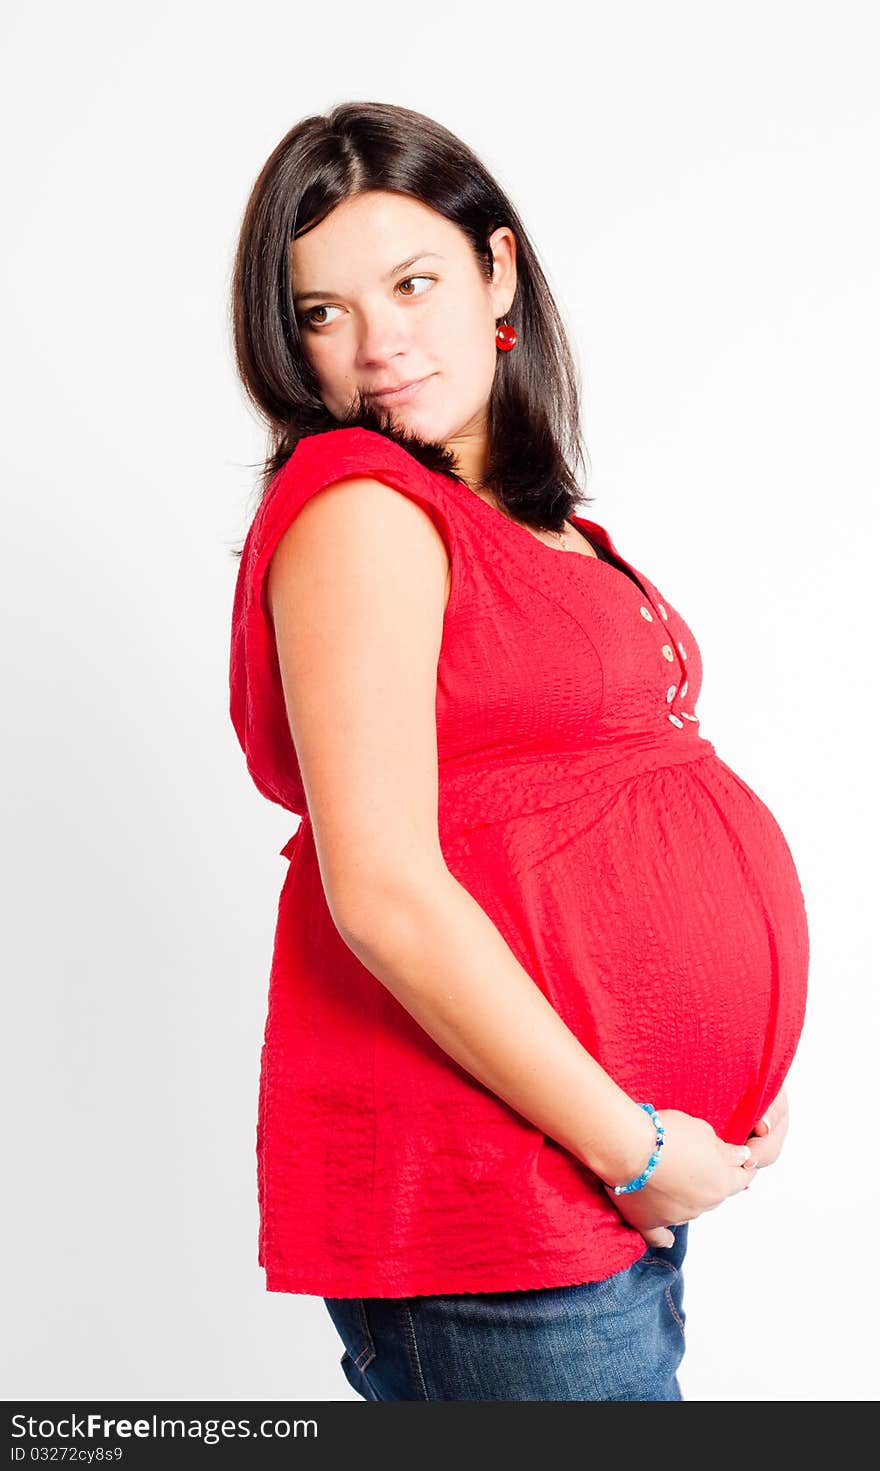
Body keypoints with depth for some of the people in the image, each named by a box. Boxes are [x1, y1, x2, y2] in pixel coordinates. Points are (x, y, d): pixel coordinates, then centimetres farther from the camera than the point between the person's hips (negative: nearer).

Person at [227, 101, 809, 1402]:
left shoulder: (533, 514, 13)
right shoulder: (361, 511, -14)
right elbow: (385, 894, -22)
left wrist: (680, 1139, 7)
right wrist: (630, 1144, -16)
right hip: (488, 1191, -8)